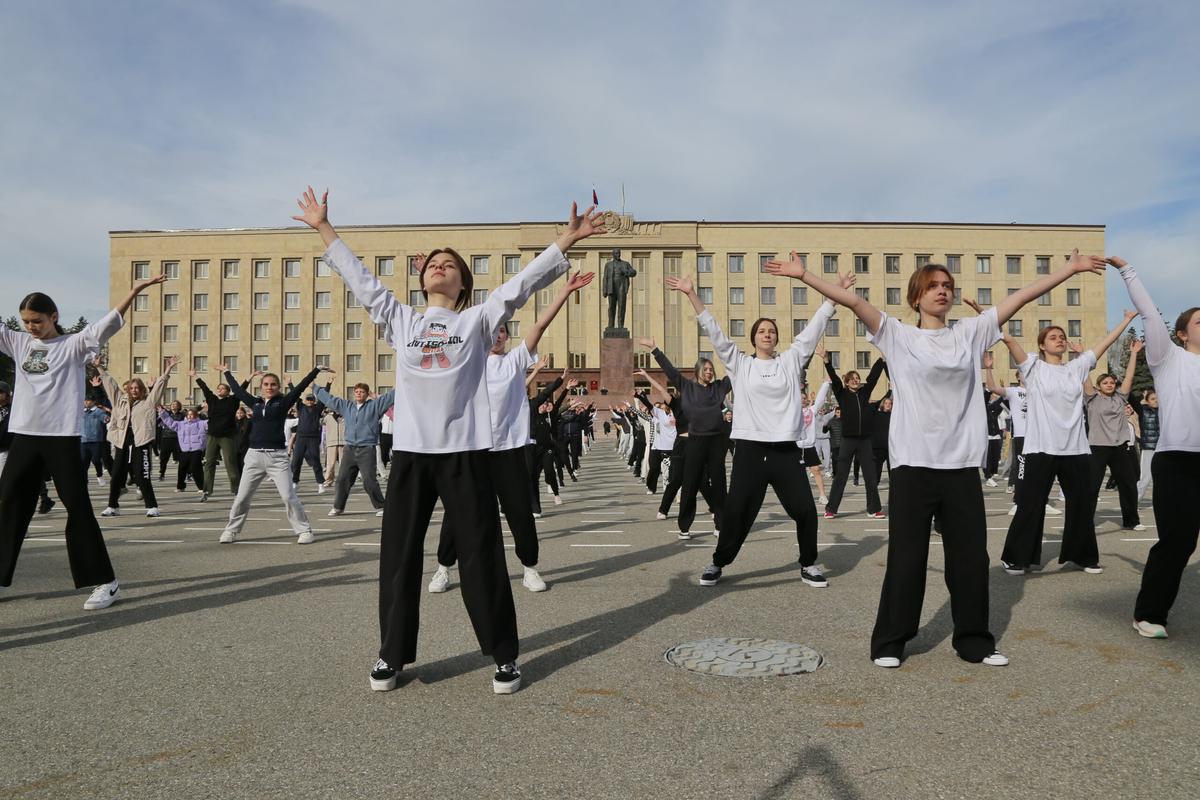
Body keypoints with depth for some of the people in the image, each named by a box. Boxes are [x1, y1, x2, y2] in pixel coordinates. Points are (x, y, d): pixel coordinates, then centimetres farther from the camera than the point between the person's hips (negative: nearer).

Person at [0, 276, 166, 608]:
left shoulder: (74, 344, -4)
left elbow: (109, 322, -16)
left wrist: (135, 290, -28)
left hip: (62, 436, -5)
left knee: (78, 508, -4)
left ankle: (105, 582, 1)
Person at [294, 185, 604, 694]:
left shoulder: (478, 320, 8)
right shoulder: (400, 320, 14)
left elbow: (522, 283, 3)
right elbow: (360, 279, 19)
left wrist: (566, 239, -3)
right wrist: (324, 229, 23)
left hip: (465, 452, -2)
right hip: (409, 452, 3)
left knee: (481, 558, 2)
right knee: (398, 557, 8)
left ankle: (504, 656, 14)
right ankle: (392, 654, 24)